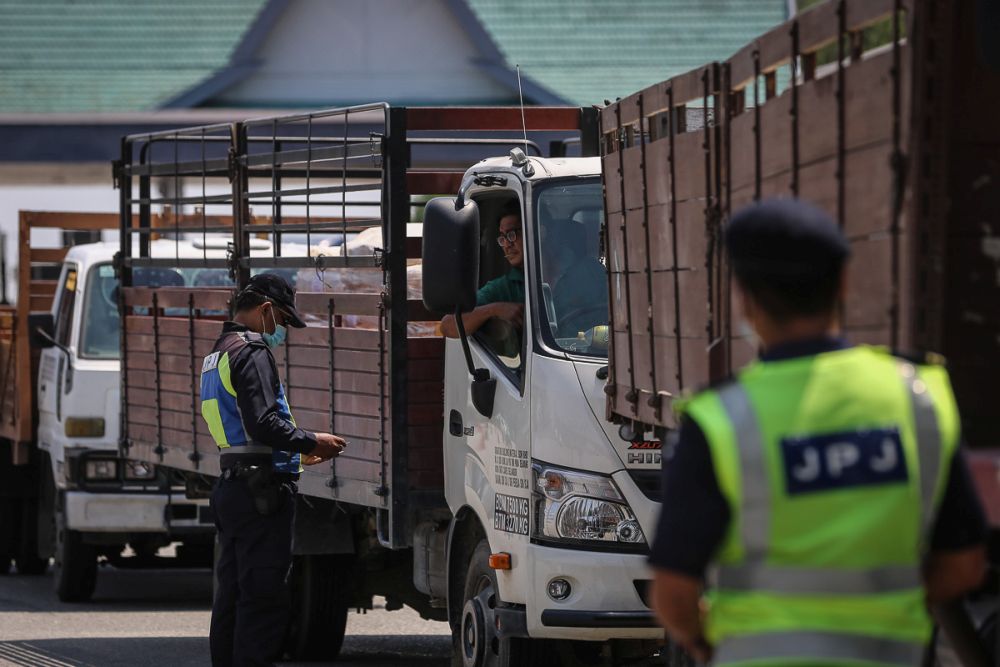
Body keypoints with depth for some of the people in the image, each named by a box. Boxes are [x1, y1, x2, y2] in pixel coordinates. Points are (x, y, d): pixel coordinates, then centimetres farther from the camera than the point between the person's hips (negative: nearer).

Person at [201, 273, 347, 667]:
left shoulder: (220, 354, 21)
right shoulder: (252, 353, -12)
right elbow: (263, 424, -22)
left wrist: (297, 454, 23)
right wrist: (311, 442, -10)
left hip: (231, 487, 10)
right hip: (260, 493, -10)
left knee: (232, 594, 13)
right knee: (264, 597, -10)